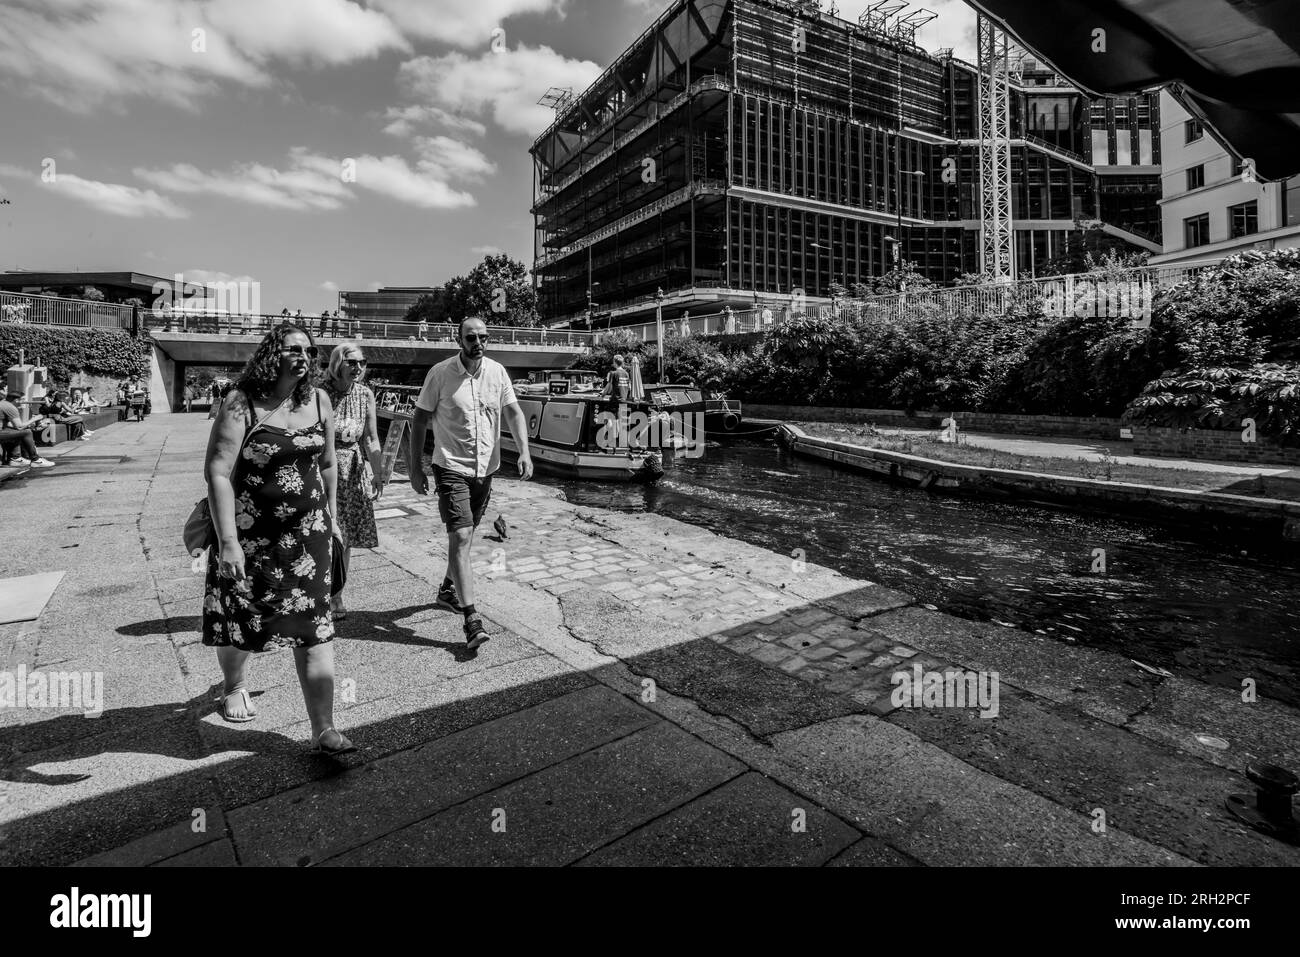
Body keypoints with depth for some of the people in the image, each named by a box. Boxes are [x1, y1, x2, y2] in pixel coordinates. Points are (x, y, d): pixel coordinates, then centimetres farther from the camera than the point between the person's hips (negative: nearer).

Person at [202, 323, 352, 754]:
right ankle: (235, 687, 49)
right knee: (241, 615, 16)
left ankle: (323, 731, 2)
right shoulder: (242, 404, -12)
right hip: (249, 530, -2)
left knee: (314, 626, -3)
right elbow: (218, 472, -17)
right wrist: (227, 540, -22)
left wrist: (332, 515, 16)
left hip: (307, 530, 3)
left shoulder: (318, 400, 2)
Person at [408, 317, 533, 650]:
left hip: (485, 468, 5)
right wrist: (415, 467, -6)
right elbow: (420, 420, -4)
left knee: (466, 534, 19)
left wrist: (524, 450, -13)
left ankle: (448, 590, 42)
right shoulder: (440, 373, -9)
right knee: (460, 538, -13)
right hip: (451, 468, -5)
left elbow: (514, 412, 3)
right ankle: (471, 618, -11)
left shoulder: (497, 372, 1)